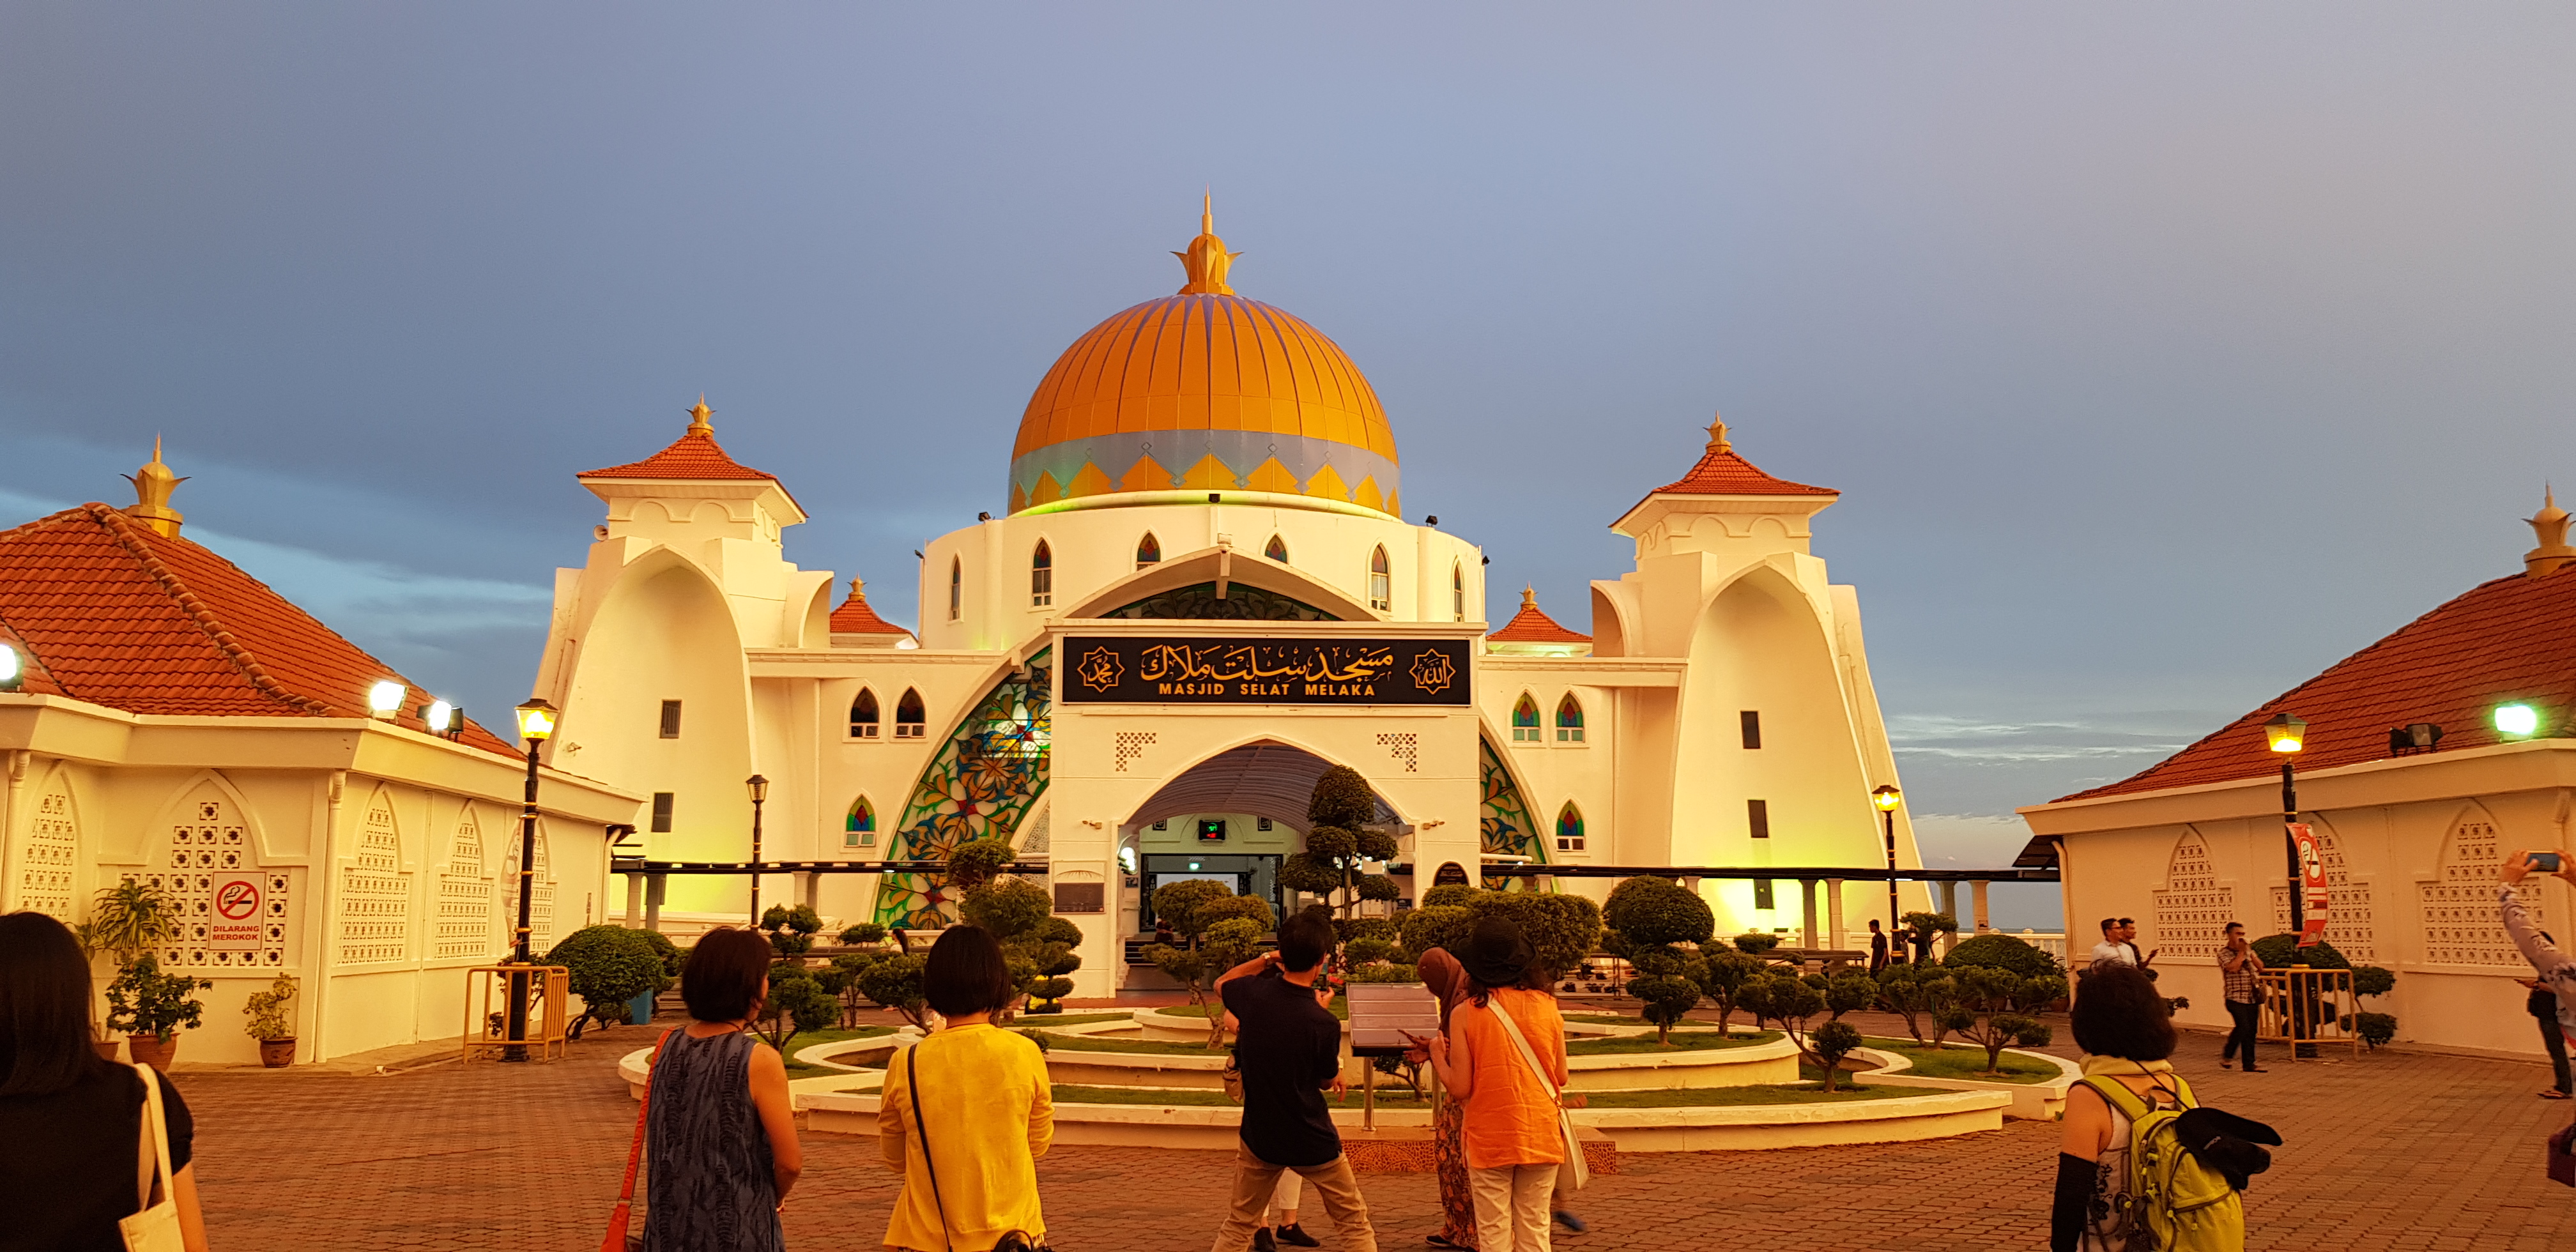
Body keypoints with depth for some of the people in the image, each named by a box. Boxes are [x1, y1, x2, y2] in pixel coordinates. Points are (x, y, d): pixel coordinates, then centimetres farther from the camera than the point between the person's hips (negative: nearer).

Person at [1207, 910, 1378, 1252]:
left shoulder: (1254, 993, -13)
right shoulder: (1324, 1024, -24)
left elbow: (1221, 984, 14)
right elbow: (1328, 1081, -4)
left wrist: (1264, 960, 8)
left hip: (1259, 1135, 4)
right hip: (1313, 1141, -4)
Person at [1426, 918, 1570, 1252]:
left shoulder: (1465, 1014, -8)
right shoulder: (1546, 1006, -2)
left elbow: (1459, 1089, -8)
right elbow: (1561, 1077, 4)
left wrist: (1437, 1055, 9)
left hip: (1488, 1139, -2)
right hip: (1540, 1135, 2)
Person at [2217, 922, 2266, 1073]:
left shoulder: (2248, 951, 15)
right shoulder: (2224, 953, -2)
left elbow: (2261, 968, 6)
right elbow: (2233, 968, -19)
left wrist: (2250, 953, -5)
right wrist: (2241, 952, -12)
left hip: (2252, 997, 6)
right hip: (2236, 998, -6)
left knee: (2250, 1031, 4)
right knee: (2244, 1027, -17)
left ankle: (2249, 1065, 9)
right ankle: (2226, 1055, 2)